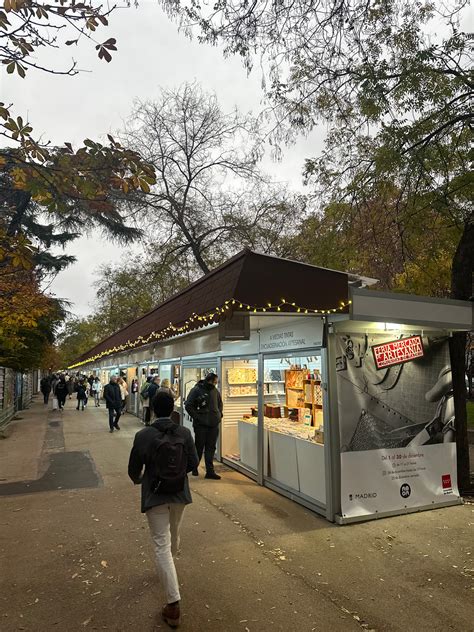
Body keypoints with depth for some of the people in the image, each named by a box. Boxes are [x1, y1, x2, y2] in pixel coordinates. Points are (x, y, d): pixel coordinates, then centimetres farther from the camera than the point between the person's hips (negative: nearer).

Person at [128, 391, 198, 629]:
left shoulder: (143, 435, -18)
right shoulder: (184, 433, -12)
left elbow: (134, 468, -8)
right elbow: (193, 462, -3)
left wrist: (138, 480, 15)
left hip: (155, 496, -3)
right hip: (180, 494, 3)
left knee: (162, 545, 3)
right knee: (173, 536, 27)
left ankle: (173, 604, 4)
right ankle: (168, 568, 55)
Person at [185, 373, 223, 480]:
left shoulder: (215, 391, 7)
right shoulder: (196, 390, -11)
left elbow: (220, 404, 23)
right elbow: (188, 405, -11)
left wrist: (219, 415, 10)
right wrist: (197, 417, -14)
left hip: (214, 424, 5)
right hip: (201, 424, -5)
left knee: (211, 448, 7)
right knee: (199, 447, 8)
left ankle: (210, 471, 12)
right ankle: (194, 468, 27)